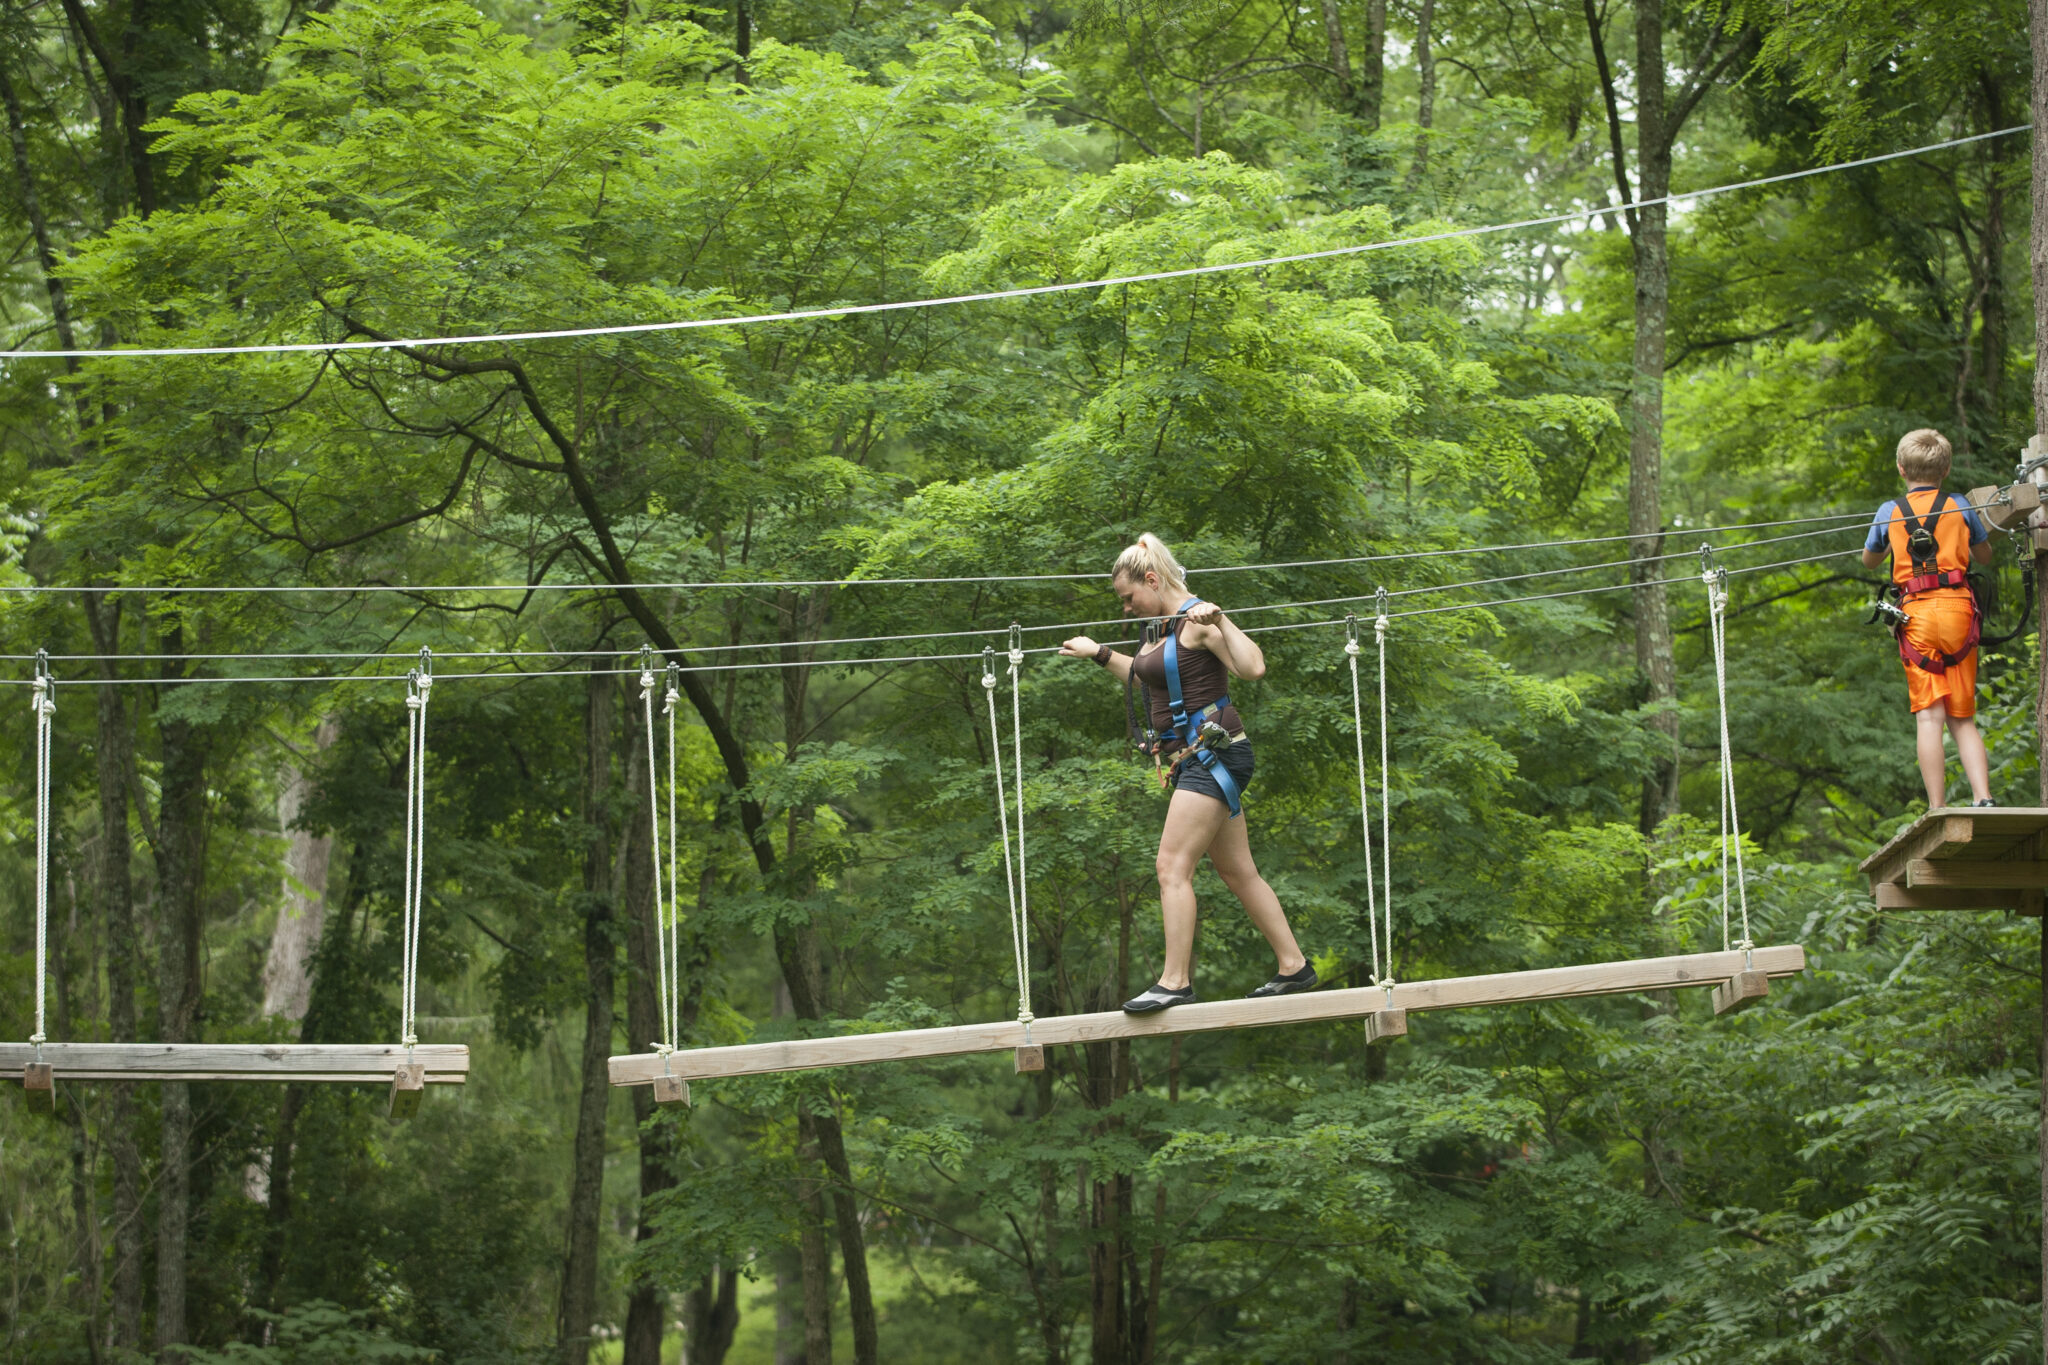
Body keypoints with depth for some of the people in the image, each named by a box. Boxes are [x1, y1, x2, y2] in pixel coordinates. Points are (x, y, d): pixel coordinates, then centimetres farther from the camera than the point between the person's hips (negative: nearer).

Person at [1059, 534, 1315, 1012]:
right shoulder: (1161, 628, 14)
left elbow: (1252, 668, -26)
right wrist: (1100, 654, 34)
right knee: (1238, 872, 13)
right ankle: (1293, 967, 19)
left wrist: (1219, 621, -30)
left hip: (1213, 753, -10)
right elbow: (1144, 675, 35)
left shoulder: (1197, 620, -14)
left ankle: (1175, 981, -15)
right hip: (1196, 761, 10)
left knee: (1173, 867, -14)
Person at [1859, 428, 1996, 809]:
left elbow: (1869, 560, 22)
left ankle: (1937, 811, -13)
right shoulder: (1960, 508, 7)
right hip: (1958, 609, 2)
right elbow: (1984, 556, 22)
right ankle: (1984, 798, -7)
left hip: (1917, 613, -2)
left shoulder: (1890, 512, 5)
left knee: (1929, 716, -6)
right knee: (1963, 719, 9)